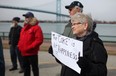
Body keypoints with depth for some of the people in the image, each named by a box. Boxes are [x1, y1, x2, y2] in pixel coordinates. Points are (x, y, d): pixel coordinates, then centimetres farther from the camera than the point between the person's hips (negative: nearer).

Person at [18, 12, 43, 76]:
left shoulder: (36, 27, -11)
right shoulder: (24, 28, 16)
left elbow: (39, 39, -20)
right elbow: (21, 38, 23)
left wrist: (30, 47, -22)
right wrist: (20, 46, 6)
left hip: (32, 53, -8)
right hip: (24, 53, 9)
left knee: (34, 68, 3)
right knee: (26, 68, 19)